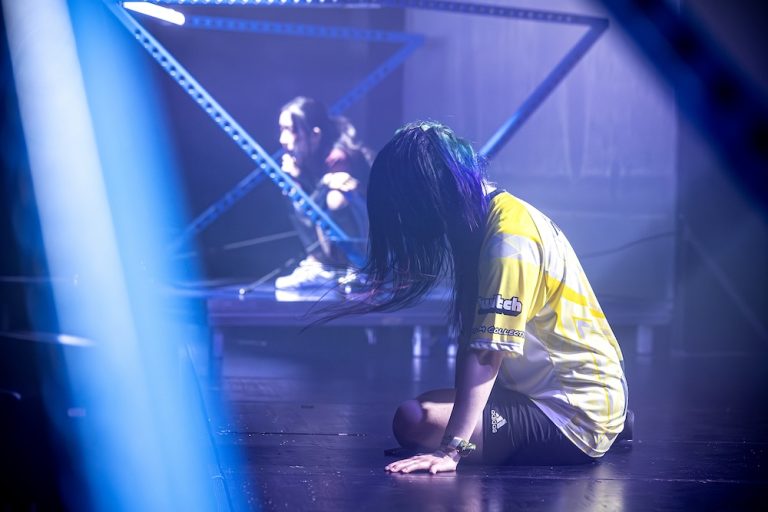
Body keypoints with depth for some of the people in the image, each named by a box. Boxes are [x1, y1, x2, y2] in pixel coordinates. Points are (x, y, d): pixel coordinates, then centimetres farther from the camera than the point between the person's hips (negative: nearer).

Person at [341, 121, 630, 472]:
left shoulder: (509, 238, -20)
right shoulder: (500, 213, 9)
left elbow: (487, 354, -27)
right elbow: (472, 339, 10)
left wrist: (451, 450, -31)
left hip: (574, 413, -10)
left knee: (415, 421, -23)